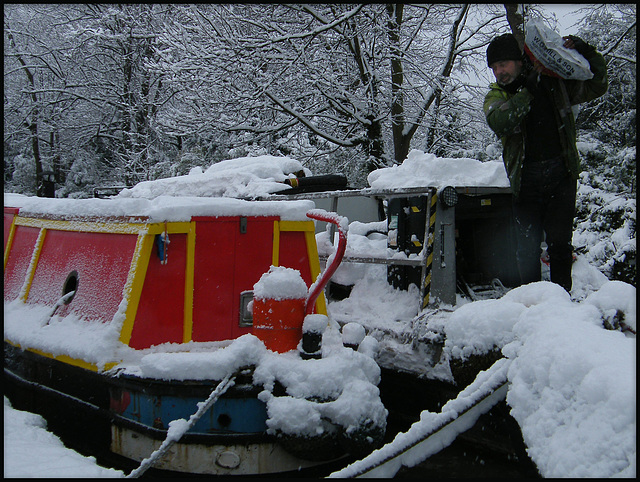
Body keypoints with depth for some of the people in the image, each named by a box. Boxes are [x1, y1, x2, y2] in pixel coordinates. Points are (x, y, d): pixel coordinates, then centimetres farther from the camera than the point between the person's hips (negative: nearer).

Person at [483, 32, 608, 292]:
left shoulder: (555, 83, 9)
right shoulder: (496, 95, 7)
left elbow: (597, 86, 16)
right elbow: (498, 122, -15)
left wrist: (587, 53, 1)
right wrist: (527, 90, -17)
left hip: (561, 175, -1)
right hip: (526, 180, 1)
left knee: (559, 242, -4)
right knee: (527, 246, 2)